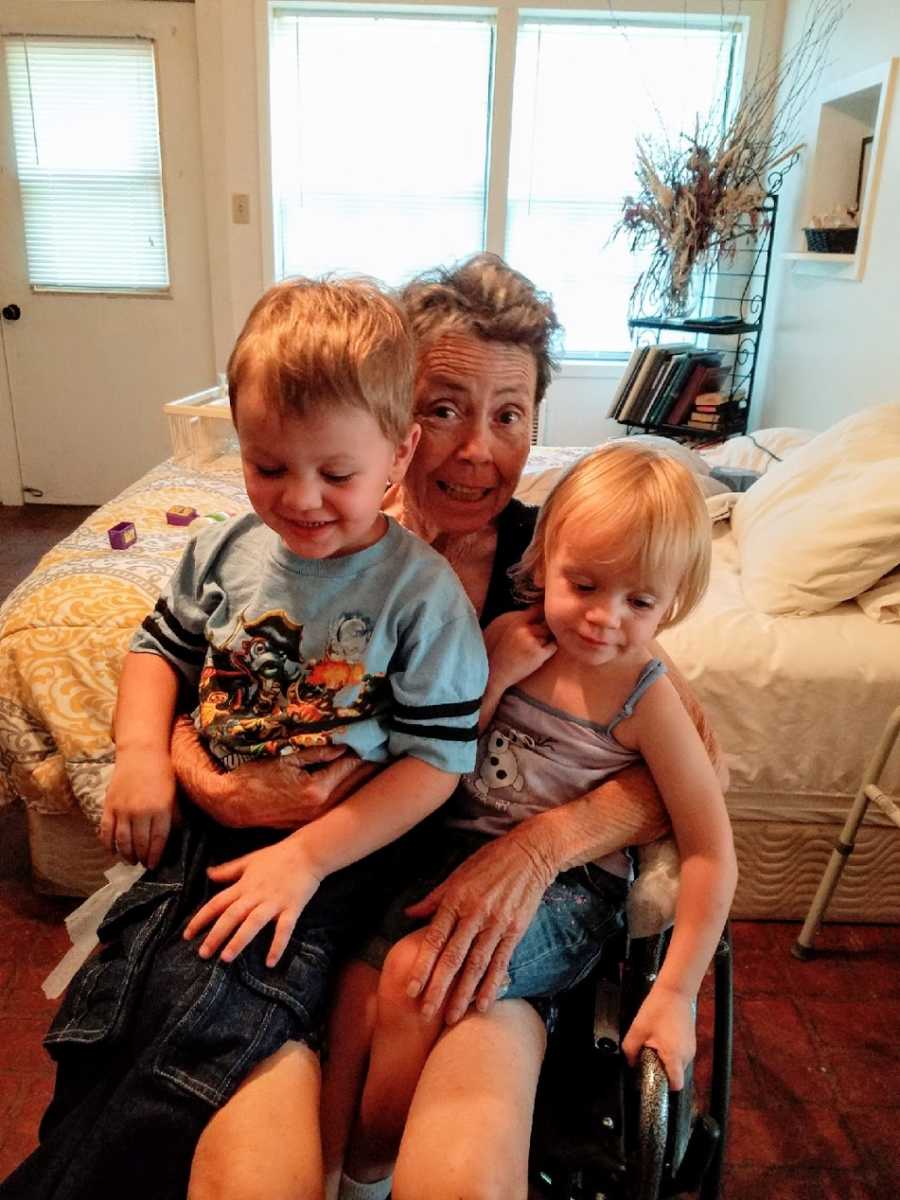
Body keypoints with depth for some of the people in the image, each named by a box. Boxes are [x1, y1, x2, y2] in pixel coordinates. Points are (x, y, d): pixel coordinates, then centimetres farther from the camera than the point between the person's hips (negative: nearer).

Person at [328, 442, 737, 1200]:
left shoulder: (645, 697, -15)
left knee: (411, 973, -23)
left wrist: (675, 994, -12)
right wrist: (492, 677, -15)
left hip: (564, 892, -5)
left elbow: (711, 854, -12)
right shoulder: (512, 640, -3)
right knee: (358, 976, -12)